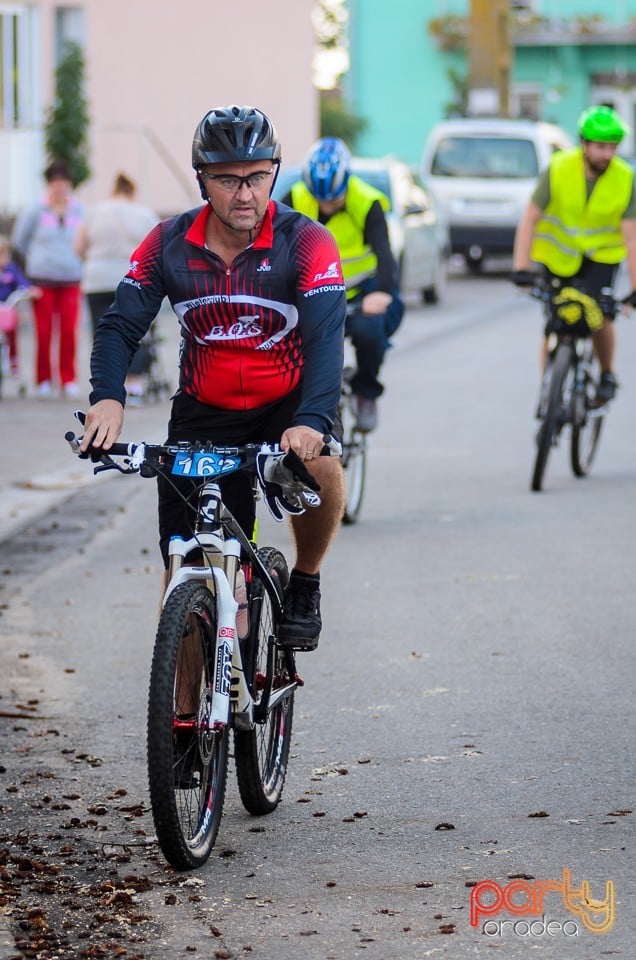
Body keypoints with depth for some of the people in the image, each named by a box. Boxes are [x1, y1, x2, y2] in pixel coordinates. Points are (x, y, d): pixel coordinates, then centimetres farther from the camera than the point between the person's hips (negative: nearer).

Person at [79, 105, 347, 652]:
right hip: (204, 412, 2)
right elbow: (120, 326, -10)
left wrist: (311, 421, -44)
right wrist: (108, 397, -31)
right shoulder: (169, 245, -9)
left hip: (288, 406, -2)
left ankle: (305, 584, -7)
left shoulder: (306, 243, -16)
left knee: (319, 464, -35)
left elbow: (326, 338, -27)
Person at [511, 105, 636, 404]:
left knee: (600, 319, -16)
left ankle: (607, 375, 11)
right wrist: (521, 268, -27)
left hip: (600, 255, 0)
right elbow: (530, 219, -18)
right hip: (558, 253, 0)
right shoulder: (558, 170, -20)